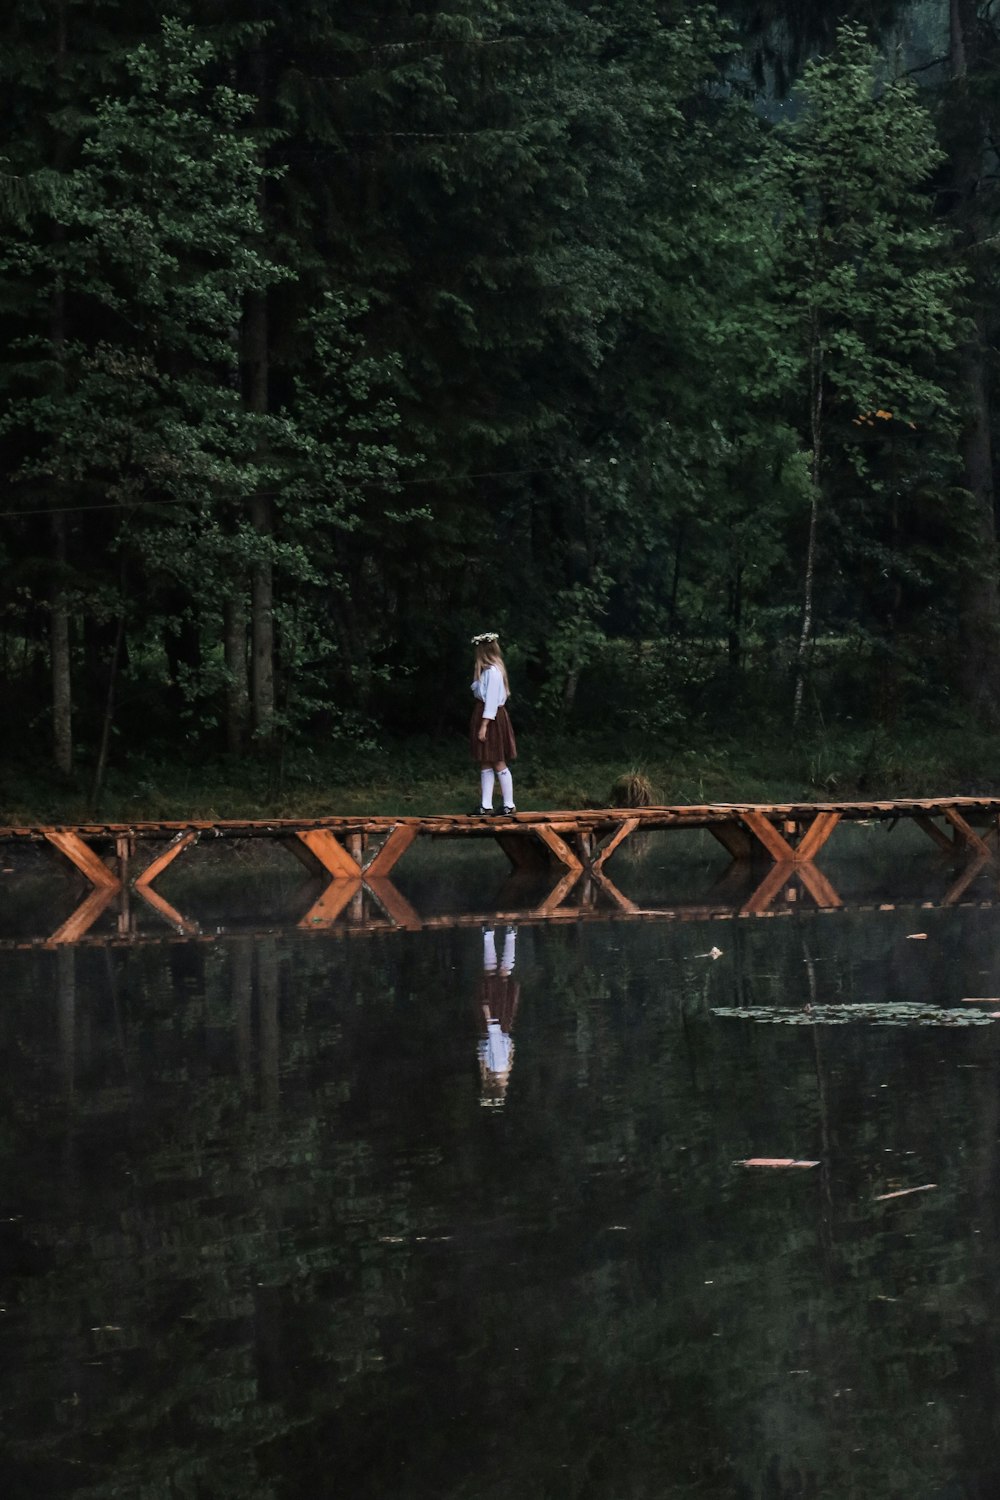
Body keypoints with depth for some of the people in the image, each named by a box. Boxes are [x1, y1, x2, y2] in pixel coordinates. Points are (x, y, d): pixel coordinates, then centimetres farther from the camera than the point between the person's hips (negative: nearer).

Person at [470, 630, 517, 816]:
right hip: (483, 716, 10)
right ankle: (486, 806, 12)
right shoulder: (487, 670, 11)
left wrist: (484, 725, -20)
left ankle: (509, 806, 4)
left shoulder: (493, 671, -17)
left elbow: (492, 700, -20)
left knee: (498, 764, -2)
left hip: (492, 719, -10)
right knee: (485, 764, 10)